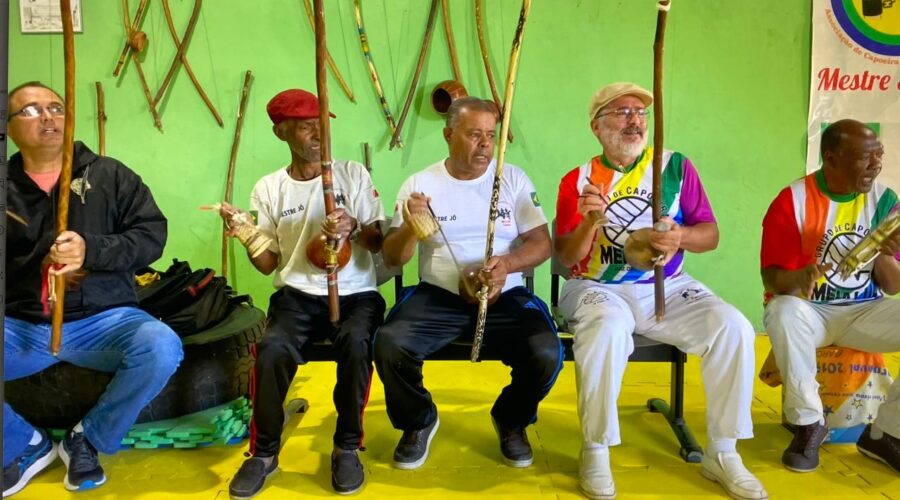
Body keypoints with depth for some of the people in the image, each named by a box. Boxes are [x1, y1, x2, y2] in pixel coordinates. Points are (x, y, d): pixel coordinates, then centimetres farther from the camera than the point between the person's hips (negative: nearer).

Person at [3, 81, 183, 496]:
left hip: (103, 319, -1)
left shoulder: (109, 174, 5)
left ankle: (88, 439, -2)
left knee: (162, 348, -31)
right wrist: (36, 269, -12)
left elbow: (152, 235, -3)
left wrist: (92, 250, -18)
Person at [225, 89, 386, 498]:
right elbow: (268, 263, 5)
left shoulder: (353, 174, 5)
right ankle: (264, 451, -6)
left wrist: (353, 227, -20)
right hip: (297, 294, 1)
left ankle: (347, 446, -11)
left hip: (355, 293, 0)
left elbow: (380, 243, 1)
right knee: (271, 349, -30)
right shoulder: (268, 188, 7)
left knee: (355, 342, -33)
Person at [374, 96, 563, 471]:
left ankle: (511, 421, 10)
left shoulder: (514, 179, 5)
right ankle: (419, 422, 6)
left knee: (547, 354, -26)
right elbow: (392, 259, 0)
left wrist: (508, 263, -19)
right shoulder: (419, 183, 2)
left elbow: (542, 243, 2)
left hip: (503, 296, 1)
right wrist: (409, 228, -22)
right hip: (438, 295, 0)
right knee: (388, 345, -27)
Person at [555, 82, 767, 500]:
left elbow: (711, 234, 6)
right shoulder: (578, 180, 1)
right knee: (609, 328, -37)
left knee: (733, 327, -22)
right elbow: (567, 258, -3)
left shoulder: (676, 166, 6)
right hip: (598, 288, -2)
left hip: (668, 287, 3)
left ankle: (722, 452, -4)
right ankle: (596, 451, -18)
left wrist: (681, 236, -17)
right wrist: (589, 223, -24)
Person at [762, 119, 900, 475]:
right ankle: (809, 424, -17)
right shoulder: (793, 200, -11)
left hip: (865, 313, 4)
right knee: (785, 312, -38)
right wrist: (800, 277, -37)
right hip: (809, 310, -4)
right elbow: (773, 277, -13)